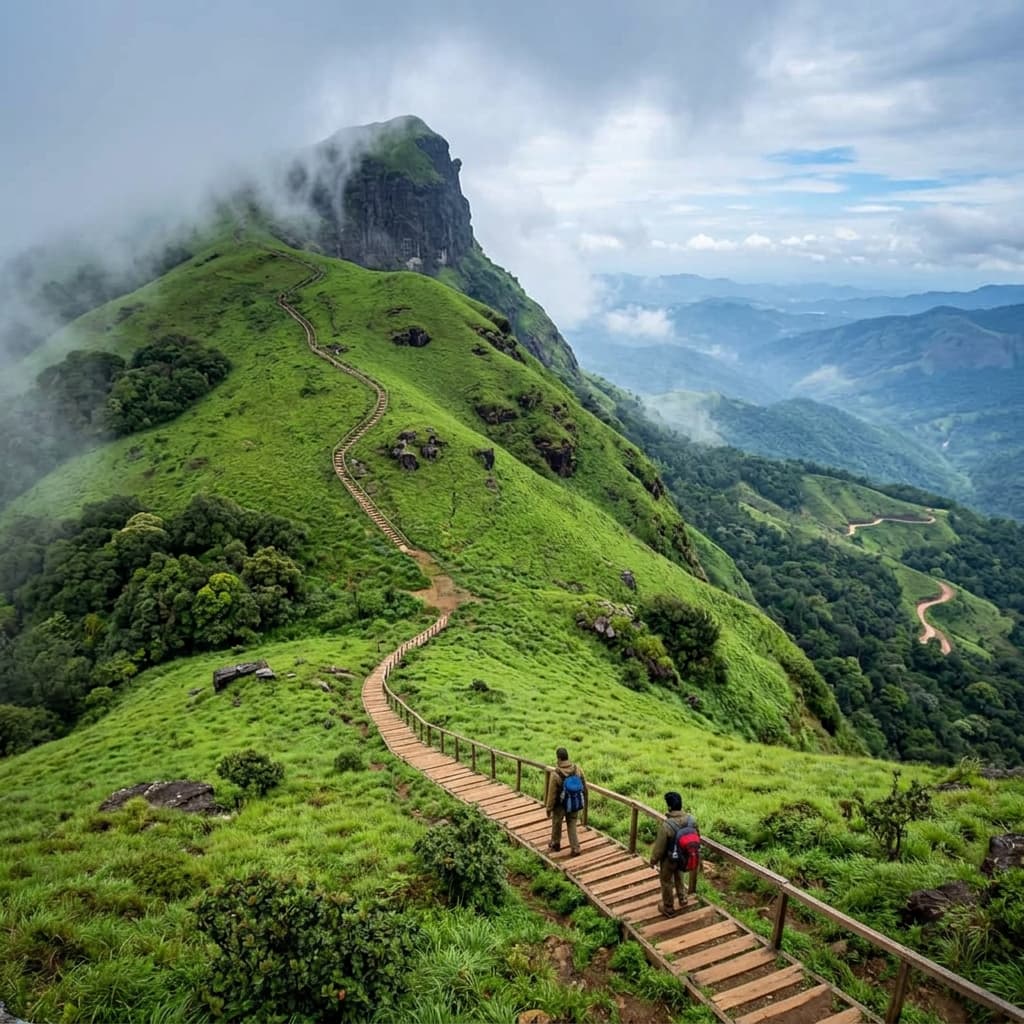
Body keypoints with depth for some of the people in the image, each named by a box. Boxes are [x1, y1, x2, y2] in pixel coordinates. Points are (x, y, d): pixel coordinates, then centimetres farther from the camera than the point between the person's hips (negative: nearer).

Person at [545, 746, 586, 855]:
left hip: (560, 805, -3)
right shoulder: (577, 769, -15)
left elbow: (552, 794, -18)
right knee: (572, 826, 18)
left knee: (556, 824, 21)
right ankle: (575, 849, 14)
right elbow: (584, 786, -2)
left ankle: (555, 844, 41)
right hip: (574, 804, 3)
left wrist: (549, 808, -5)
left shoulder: (556, 774, -27)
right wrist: (579, 797, 16)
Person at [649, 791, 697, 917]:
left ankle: (668, 909, 38)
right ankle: (682, 899, 53)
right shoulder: (691, 819, -20)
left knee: (667, 883, 20)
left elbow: (659, 847, -23)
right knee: (679, 877, 33)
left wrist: (653, 860, -4)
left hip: (669, 859, -5)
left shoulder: (666, 825, -36)